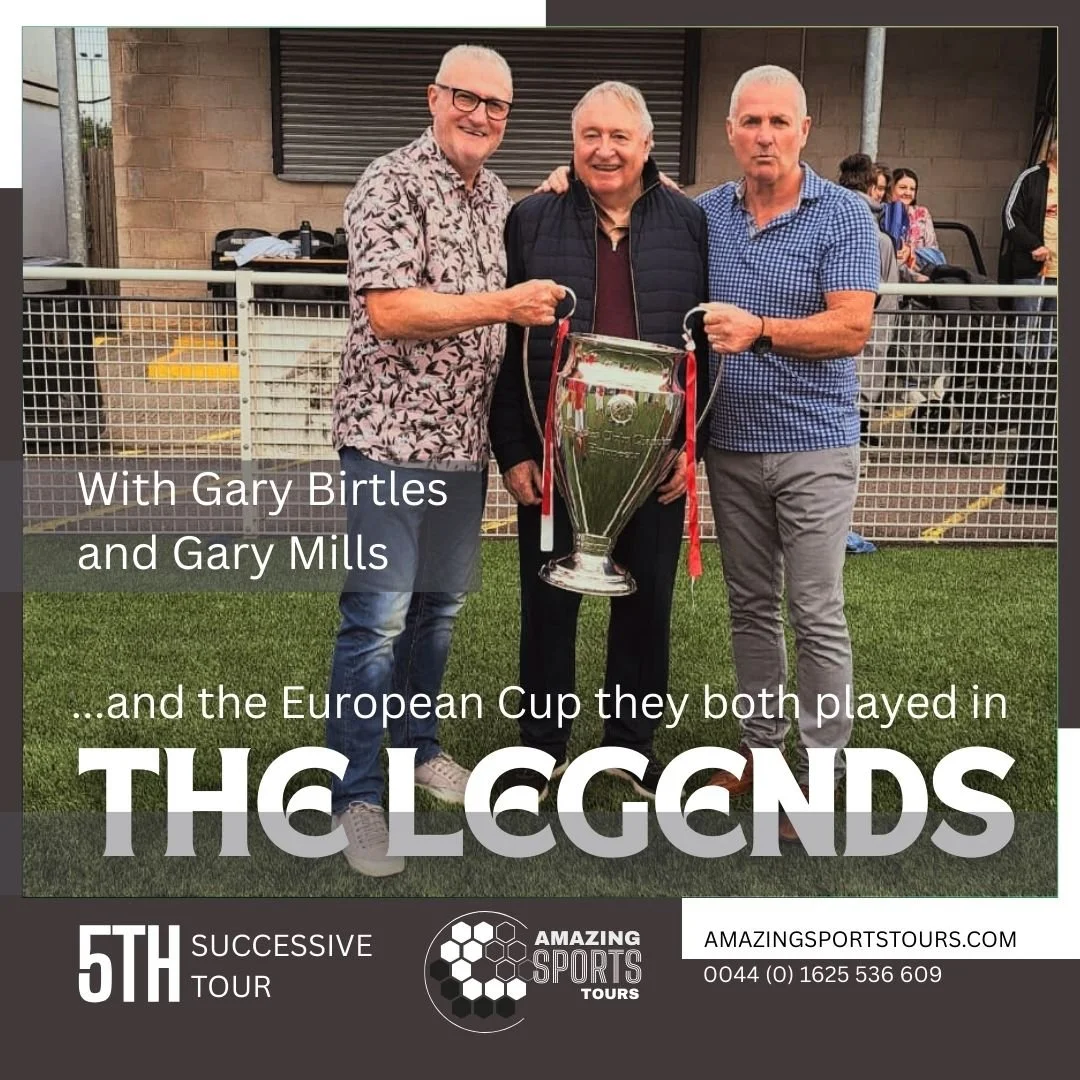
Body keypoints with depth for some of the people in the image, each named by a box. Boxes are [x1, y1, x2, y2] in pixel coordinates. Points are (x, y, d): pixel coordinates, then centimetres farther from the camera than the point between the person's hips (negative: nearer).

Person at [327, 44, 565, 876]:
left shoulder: (498, 197, 14)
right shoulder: (393, 185, -10)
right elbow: (387, 310, -20)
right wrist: (504, 305, -23)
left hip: (466, 437, 7)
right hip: (393, 435, -7)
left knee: (440, 605, 16)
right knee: (378, 616, -3)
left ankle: (417, 746, 34)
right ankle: (357, 795, 8)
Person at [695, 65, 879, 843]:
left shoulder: (845, 215, -6)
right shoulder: (703, 215, 5)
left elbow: (853, 329, -16)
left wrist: (760, 331, -27)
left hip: (814, 446, -4)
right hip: (731, 446, 4)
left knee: (817, 616, -1)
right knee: (750, 605, 13)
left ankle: (823, 770, 11)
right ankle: (762, 745, 27)